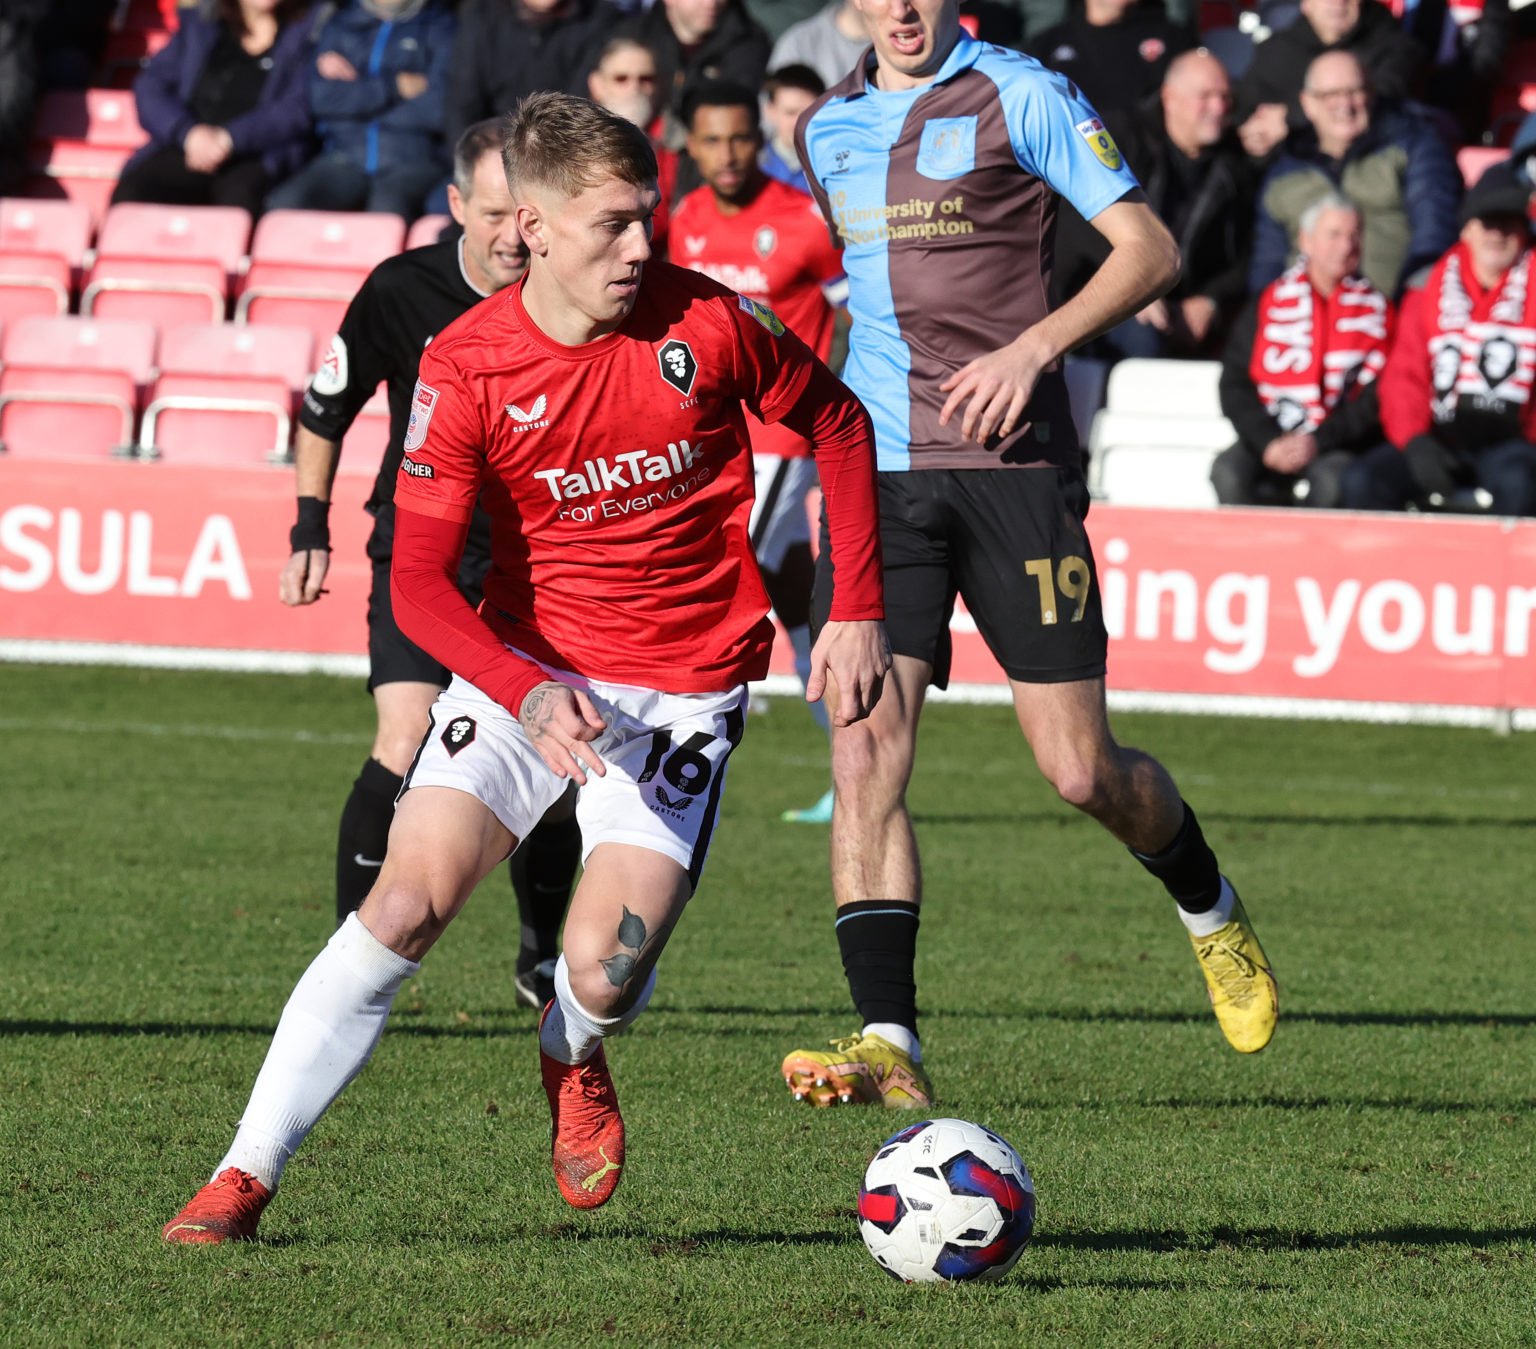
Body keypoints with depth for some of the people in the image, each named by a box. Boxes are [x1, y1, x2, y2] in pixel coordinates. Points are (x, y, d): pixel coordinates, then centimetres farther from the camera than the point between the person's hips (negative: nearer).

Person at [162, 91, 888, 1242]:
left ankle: (573, 1061, 24)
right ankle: (247, 1176, -10)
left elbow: (838, 421, 8)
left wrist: (860, 608, 3)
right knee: (408, 901, -17)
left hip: (684, 689, 0)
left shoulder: (707, 323, -11)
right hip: (527, 662, 1)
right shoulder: (465, 369, -12)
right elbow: (418, 581, -14)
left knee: (601, 972, -16)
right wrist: (528, 694, -30)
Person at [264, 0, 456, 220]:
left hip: (413, 162, -3)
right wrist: (395, 86, -3)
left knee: (387, 211, -39)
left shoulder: (442, 27, 7)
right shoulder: (339, 24, 19)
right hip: (344, 159, 3)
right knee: (284, 205, -28)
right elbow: (321, 97, 4)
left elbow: (438, 110, -7)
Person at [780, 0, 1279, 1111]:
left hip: (1012, 464, -4)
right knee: (866, 744, -13)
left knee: (1081, 771, -2)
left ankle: (1210, 909, 30)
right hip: (876, 474, 4)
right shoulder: (828, 130, 15)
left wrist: (1035, 346, -17)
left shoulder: (1021, 96, -2)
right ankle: (890, 1047, -15)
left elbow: (1149, 249, -4)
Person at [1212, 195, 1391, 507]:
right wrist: (1268, 442, -10)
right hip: (1270, 438, 1)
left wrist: (1318, 442, -12)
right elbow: (1235, 385, 6)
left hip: (1338, 446, -1)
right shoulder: (1269, 303, 11)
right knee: (1227, 471, -30)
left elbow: (1375, 399, 1)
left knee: (1330, 480, -36)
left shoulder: (1375, 309, 8)